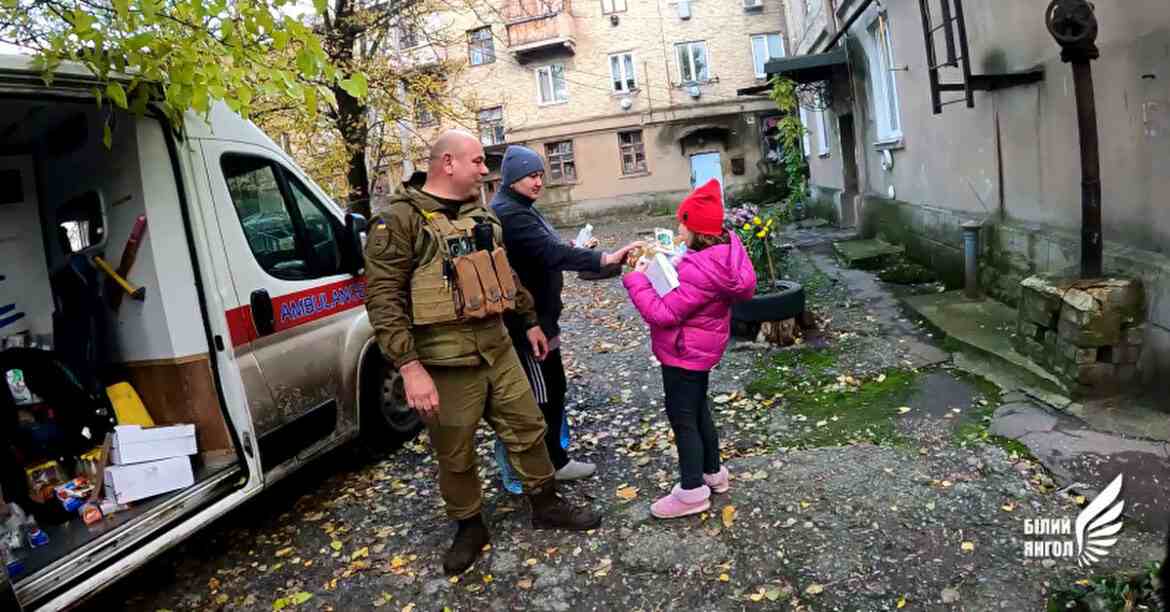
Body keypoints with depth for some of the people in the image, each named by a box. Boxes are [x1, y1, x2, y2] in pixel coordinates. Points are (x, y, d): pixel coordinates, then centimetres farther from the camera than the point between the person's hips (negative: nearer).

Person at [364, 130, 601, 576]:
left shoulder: (480, 214, 11)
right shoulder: (400, 220, -13)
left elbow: (504, 272, 22)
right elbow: (383, 299, -18)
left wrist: (530, 321, 24)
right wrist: (409, 367, -24)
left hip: (497, 348, 6)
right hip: (445, 361, -6)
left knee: (527, 428, 15)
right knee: (455, 455, 9)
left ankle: (547, 506, 34)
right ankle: (469, 528, 32)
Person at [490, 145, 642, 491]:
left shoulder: (520, 209, 14)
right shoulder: (508, 213, -21)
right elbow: (550, 252, -33)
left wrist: (566, 247, 6)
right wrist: (605, 259, -40)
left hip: (538, 316, 11)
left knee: (553, 390, 17)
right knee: (538, 398, -2)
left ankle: (555, 461, 31)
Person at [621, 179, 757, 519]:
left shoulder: (700, 270, -31)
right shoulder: (724, 249, -2)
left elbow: (663, 313, -27)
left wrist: (636, 279, -19)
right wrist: (673, 267, -2)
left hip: (685, 351, -10)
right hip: (700, 347, 10)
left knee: (682, 416, 3)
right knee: (697, 410, 23)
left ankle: (692, 492, 16)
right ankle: (713, 472, 38)